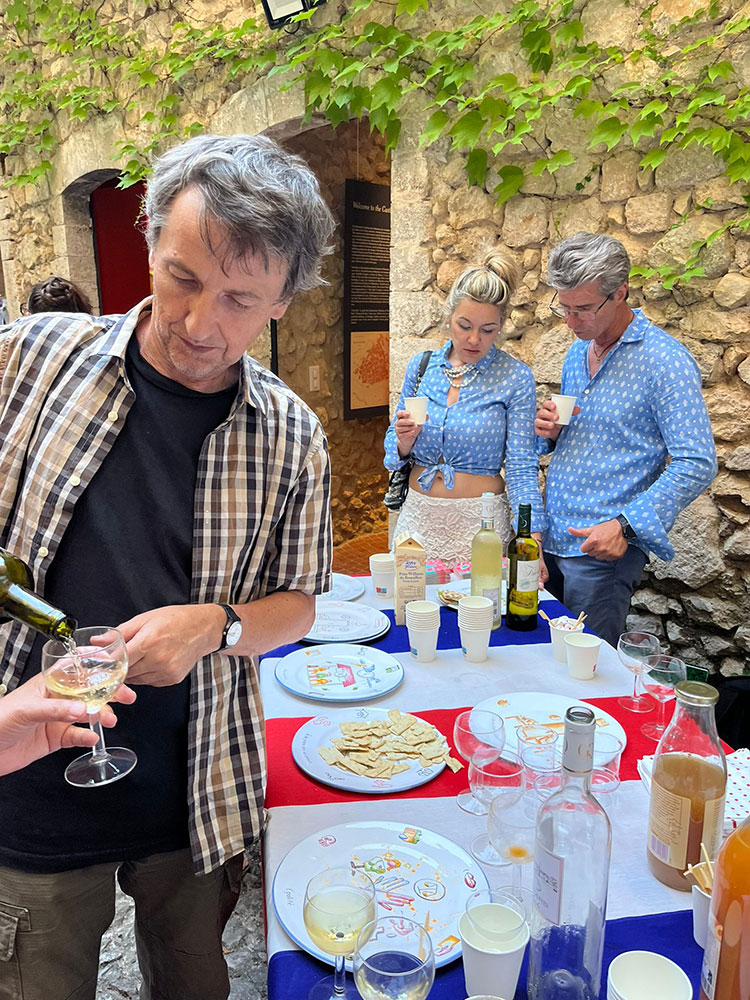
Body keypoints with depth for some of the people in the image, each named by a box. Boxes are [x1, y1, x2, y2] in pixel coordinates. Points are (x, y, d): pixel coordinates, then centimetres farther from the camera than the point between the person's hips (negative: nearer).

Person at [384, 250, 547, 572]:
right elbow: (394, 448, 10)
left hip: (479, 521, -3)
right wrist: (404, 442, -13)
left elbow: (521, 467, -10)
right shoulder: (421, 366, 3)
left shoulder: (515, 378, -7)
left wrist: (533, 539, -22)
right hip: (418, 514, 3)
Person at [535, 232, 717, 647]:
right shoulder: (577, 352, 11)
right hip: (550, 537, 7)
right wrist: (550, 433, 0)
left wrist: (625, 526, -24)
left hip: (603, 550, -7)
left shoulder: (665, 360, -13)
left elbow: (696, 464, -16)